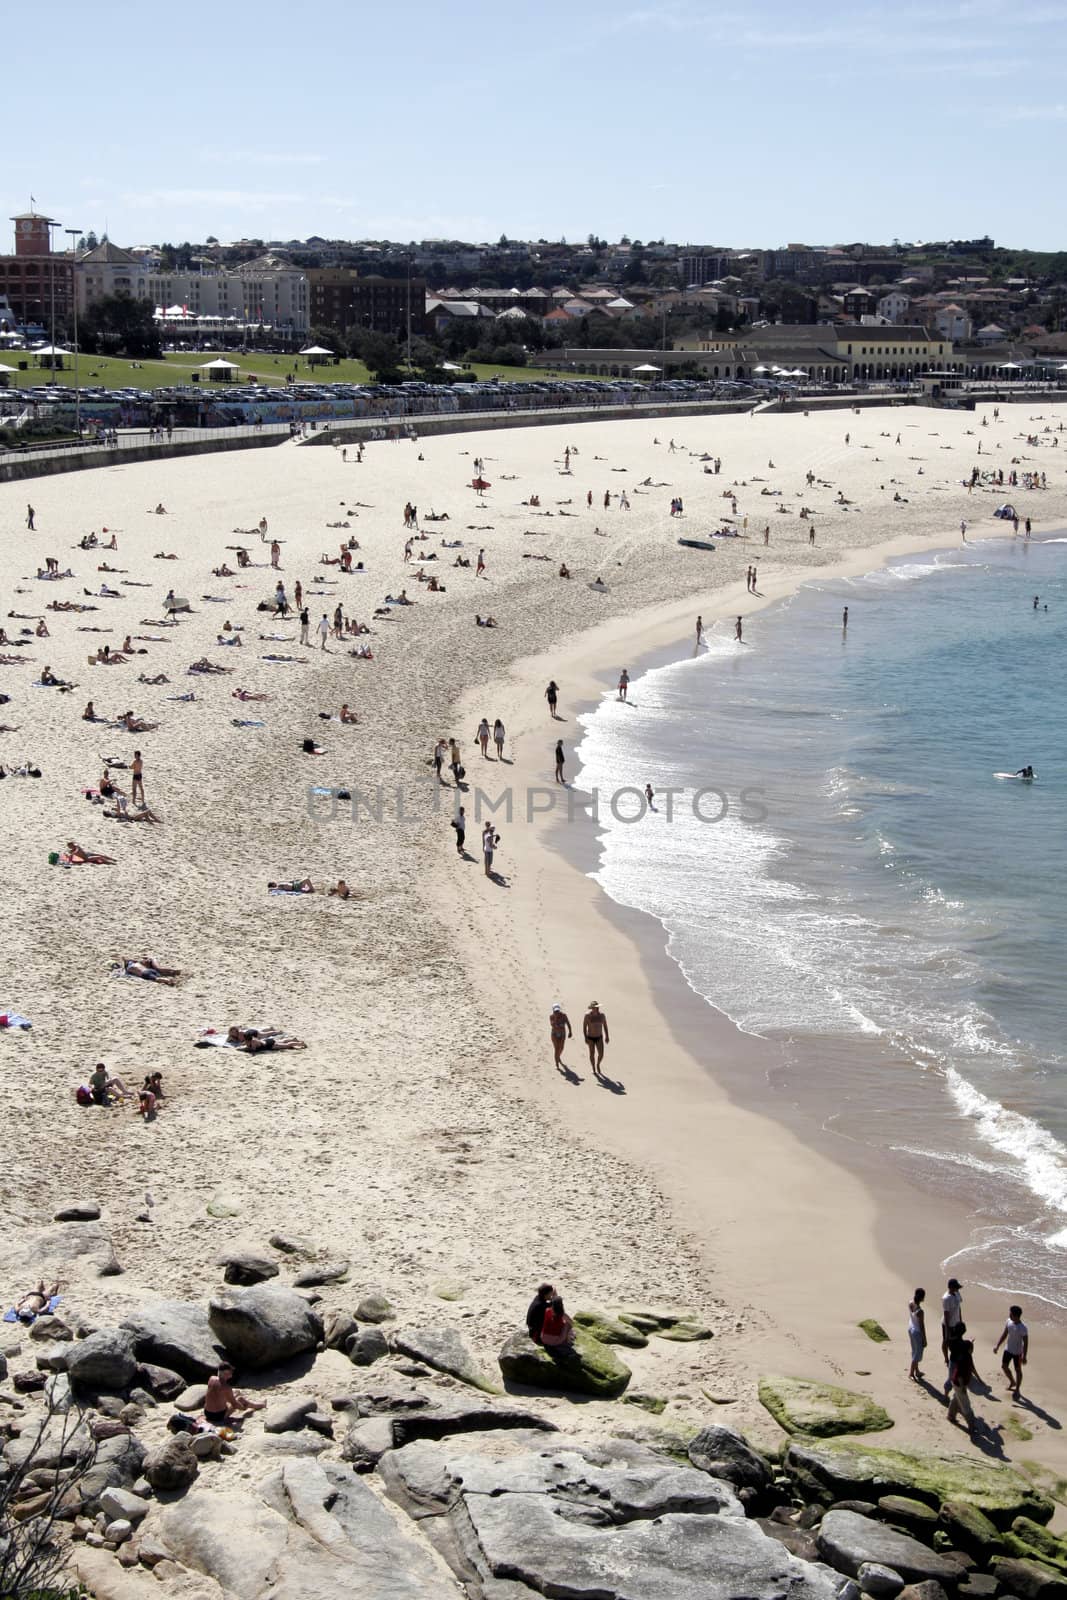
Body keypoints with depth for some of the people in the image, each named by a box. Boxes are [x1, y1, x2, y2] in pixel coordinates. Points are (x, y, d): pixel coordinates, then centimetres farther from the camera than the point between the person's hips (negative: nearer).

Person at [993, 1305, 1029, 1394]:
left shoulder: (1023, 1328, -27)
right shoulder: (1008, 1322, -9)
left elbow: (1025, 1343, -20)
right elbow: (1004, 1335, 5)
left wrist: (1024, 1356, -18)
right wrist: (997, 1346, 4)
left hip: (1017, 1352, -6)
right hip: (1008, 1349, 6)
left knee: (1018, 1370, 11)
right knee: (1004, 1366, 14)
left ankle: (1017, 1389, 28)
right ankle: (1012, 1382, 40)